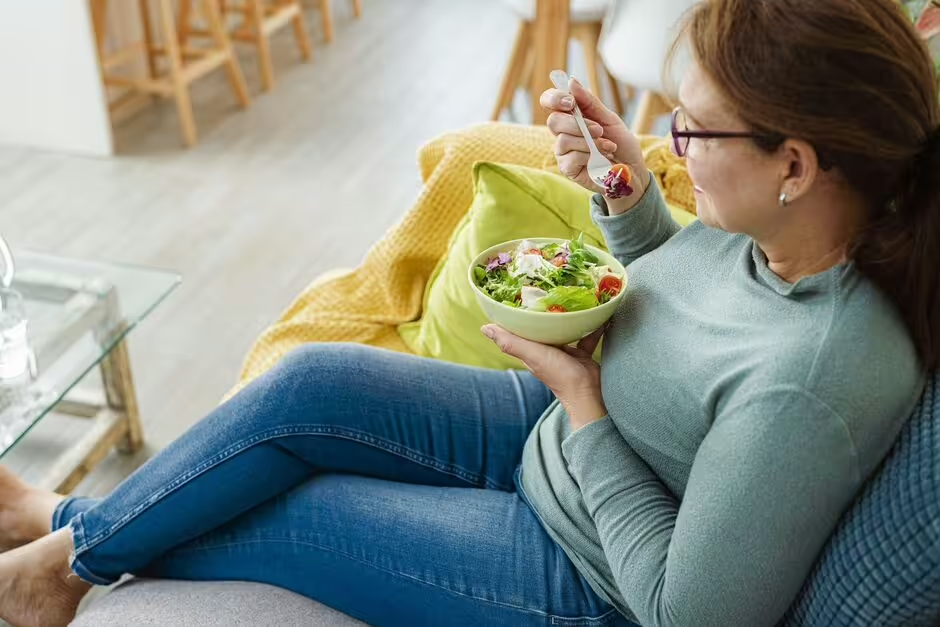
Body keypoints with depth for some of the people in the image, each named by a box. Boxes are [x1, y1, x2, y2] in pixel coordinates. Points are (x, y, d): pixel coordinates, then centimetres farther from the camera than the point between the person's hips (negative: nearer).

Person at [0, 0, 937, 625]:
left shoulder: (809, 384, -36)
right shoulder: (764, 230, -12)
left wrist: (583, 404, -21)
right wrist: (626, 195, -10)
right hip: (557, 430, 7)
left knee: (271, 514, 0)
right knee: (309, 383, -4)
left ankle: (79, 552, 30)